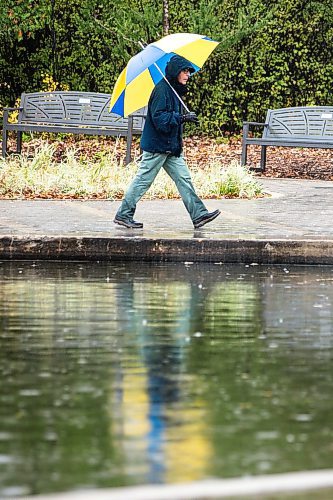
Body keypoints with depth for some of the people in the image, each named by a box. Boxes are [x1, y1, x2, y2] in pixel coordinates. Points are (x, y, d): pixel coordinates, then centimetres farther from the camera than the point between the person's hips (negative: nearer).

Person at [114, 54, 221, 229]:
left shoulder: (174, 90, 14)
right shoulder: (162, 89, -16)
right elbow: (159, 118, -24)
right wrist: (182, 118, -29)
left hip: (171, 147, 10)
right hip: (156, 146, -10)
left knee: (184, 179, 5)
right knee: (143, 180, -2)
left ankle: (198, 214, 3)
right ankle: (123, 214, 7)